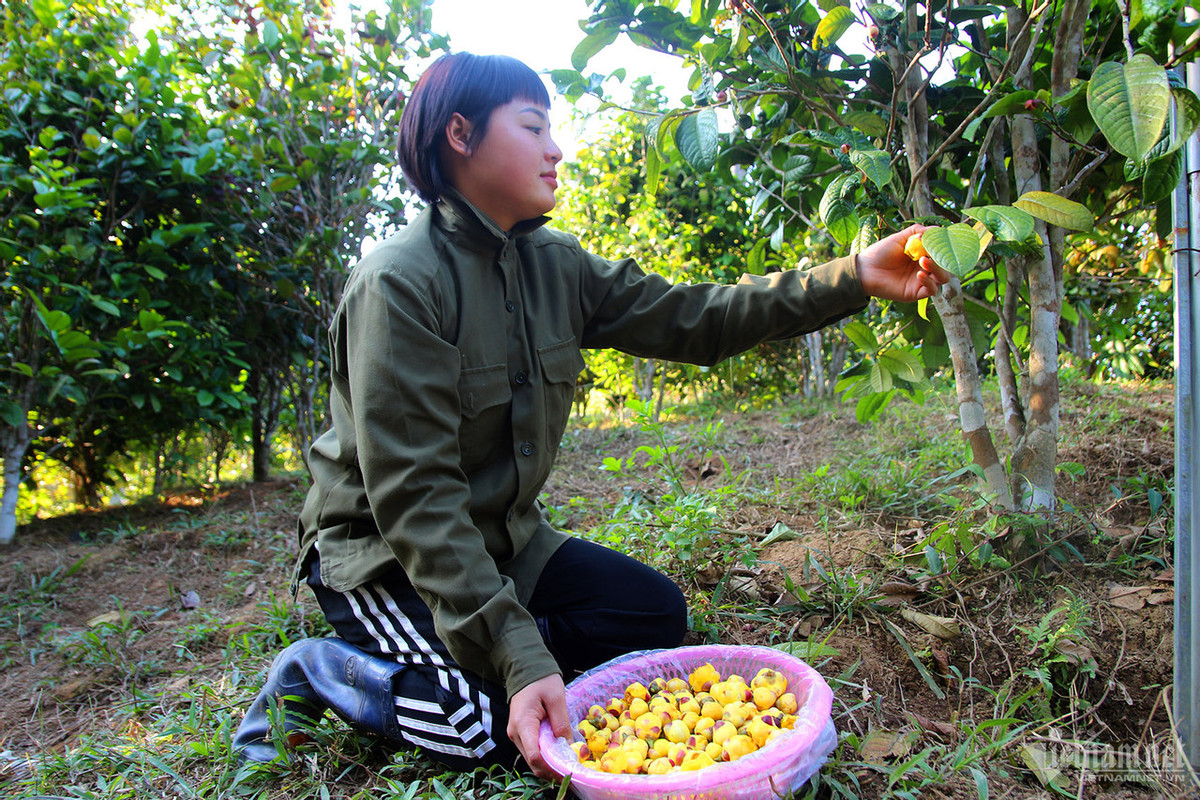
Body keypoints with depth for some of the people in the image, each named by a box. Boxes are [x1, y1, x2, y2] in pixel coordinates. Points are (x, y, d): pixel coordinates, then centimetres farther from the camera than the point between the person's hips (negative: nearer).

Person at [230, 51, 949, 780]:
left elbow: (688, 318, -5)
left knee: (658, 615, 0)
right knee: (497, 725, -23)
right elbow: (412, 494, -28)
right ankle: (317, 670, 1)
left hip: (502, 538, 7)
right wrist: (518, 657, -34)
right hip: (382, 550, -7)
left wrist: (853, 279, -14)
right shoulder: (400, 283, -24)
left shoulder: (555, 266, -1)